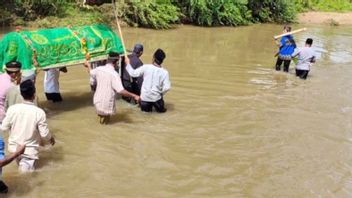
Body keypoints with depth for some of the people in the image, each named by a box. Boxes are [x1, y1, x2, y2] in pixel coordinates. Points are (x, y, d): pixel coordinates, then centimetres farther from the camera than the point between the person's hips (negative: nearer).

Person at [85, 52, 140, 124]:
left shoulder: (99, 69, -5)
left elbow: (91, 72, 19)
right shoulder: (114, 74, -23)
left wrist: (89, 65, 41)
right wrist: (134, 96, -18)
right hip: (107, 104, -5)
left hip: (97, 100, 5)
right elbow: (121, 91, -28)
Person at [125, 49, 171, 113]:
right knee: (161, 109, 25)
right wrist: (161, 93, 2)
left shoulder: (146, 67, -12)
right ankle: (157, 106, 10)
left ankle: (147, 106, 12)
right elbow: (166, 87, -17)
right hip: (156, 97, -1)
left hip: (144, 96, 2)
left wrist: (128, 63, 11)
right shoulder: (164, 72, -12)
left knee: (145, 109, 30)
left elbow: (133, 73, -4)